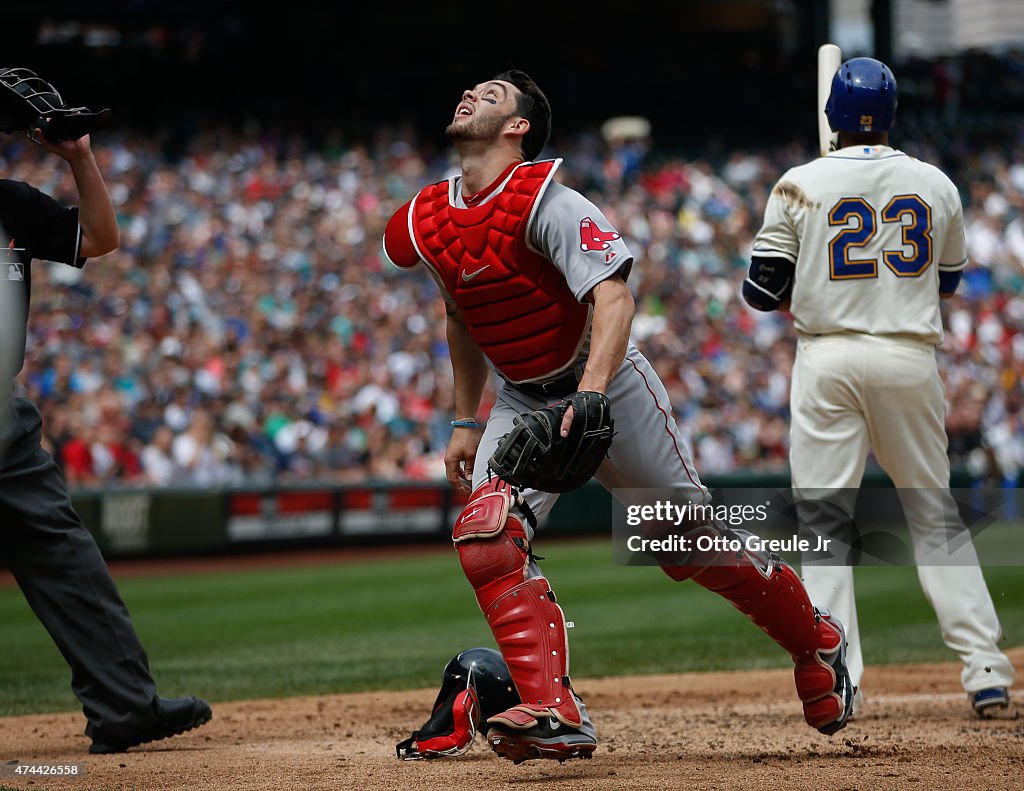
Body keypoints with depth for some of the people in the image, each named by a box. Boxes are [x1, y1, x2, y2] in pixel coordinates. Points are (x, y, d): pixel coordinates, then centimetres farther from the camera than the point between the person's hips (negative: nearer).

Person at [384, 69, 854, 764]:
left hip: (609, 386, -5)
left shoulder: (544, 200, -21)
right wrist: (466, 424, 15)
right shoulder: (427, 225, 0)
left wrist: (590, 394, -46)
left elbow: (614, 296, -32)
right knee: (487, 538, -17)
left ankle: (817, 642, 25)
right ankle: (556, 715, -20)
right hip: (521, 402, 5)